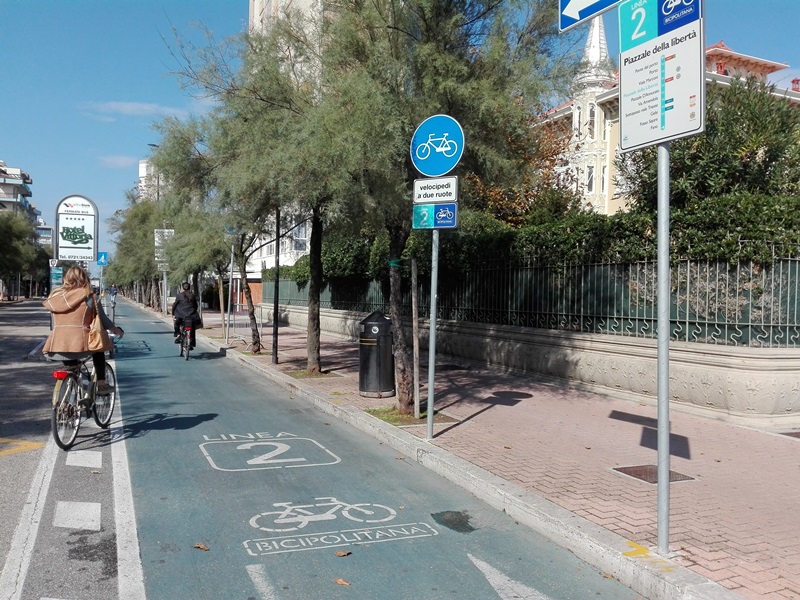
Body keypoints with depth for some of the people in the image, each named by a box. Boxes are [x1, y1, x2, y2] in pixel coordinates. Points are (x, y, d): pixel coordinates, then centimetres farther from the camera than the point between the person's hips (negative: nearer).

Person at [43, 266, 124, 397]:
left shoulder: (56, 295, 12)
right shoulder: (89, 296, -1)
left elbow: (54, 324, 19)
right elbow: (103, 320, 5)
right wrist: (117, 330, 21)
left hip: (58, 345, 4)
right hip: (80, 343, -3)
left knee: (70, 365, 29)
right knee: (98, 350, 26)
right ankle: (101, 384, 18)